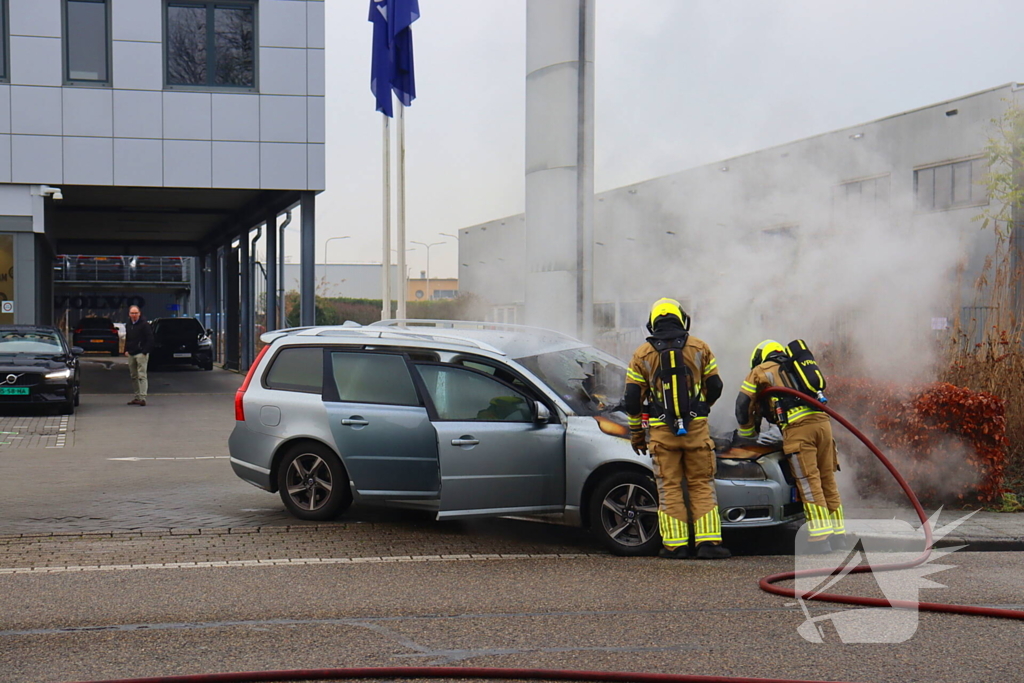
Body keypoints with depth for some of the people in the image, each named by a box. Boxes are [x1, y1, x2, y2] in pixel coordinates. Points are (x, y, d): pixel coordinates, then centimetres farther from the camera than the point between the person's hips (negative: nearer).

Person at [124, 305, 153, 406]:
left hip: (141, 353, -8)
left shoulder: (144, 324, -8)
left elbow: (150, 339, -10)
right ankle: (137, 397, 17)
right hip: (131, 354, 8)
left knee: (142, 375, -12)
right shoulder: (128, 324, 15)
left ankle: (142, 397, -17)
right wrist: (126, 350, 13)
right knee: (133, 376, 10)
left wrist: (144, 351, -15)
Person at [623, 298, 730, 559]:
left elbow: (633, 399, 3)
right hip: (697, 428, 0)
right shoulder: (699, 347, 5)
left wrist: (635, 433, 14)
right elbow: (715, 387, 11)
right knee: (702, 486, 6)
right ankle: (708, 542, -1)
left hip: (662, 431, 0)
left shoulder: (642, 354, 3)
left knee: (669, 488, 6)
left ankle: (675, 545, 4)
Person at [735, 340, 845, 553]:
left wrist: (747, 435, 31)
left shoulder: (761, 371, 17)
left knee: (809, 483, -7)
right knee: (827, 480, 10)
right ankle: (838, 535, 12)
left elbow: (744, 404, 16)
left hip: (797, 426, -6)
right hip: (822, 421, 6)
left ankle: (820, 539, -10)